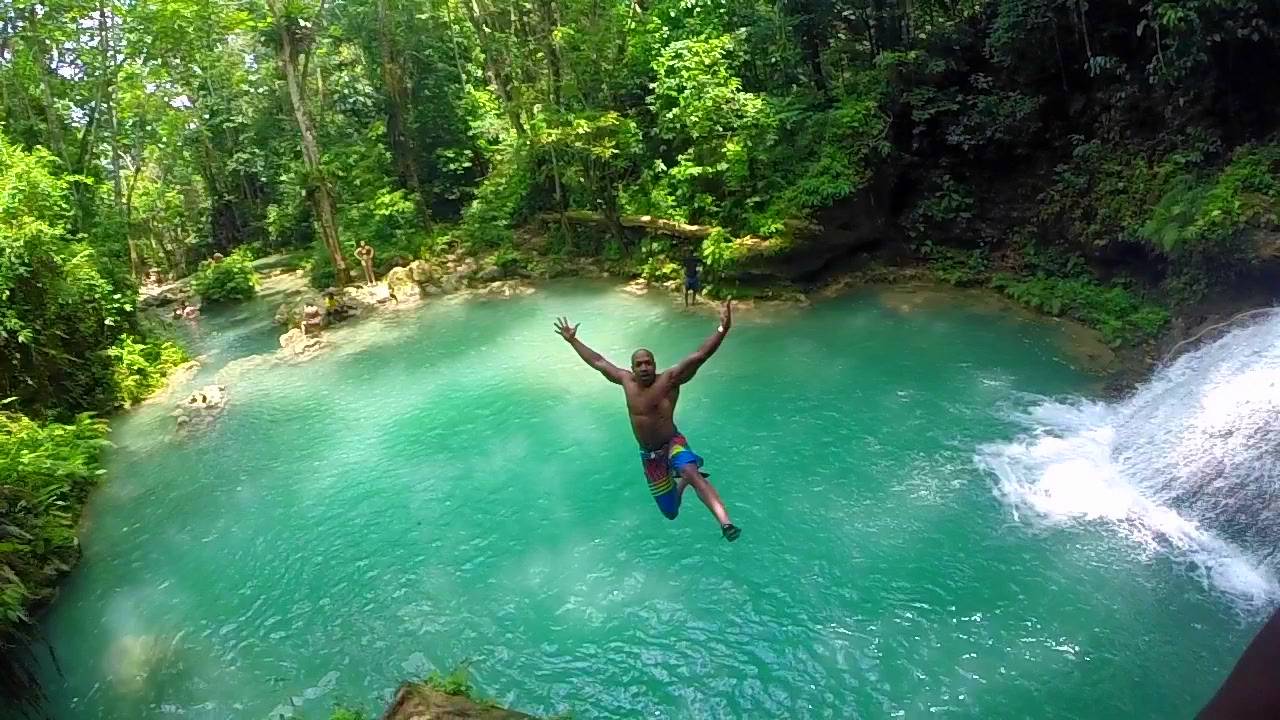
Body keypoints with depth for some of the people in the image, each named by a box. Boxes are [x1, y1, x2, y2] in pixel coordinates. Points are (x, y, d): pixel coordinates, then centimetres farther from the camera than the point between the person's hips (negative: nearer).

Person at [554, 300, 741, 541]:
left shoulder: (669, 380, -13)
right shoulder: (627, 381, 2)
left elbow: (700, 355, -25)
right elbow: (598, 361, 14)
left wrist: (722, 330, -38)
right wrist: (573, 340, 20)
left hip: (672, 444, -5)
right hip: (649, 455, 6)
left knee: (692, 474, -39)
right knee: (671, 512, 15)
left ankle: (725, 523, -49)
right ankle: (682, 482, 48)